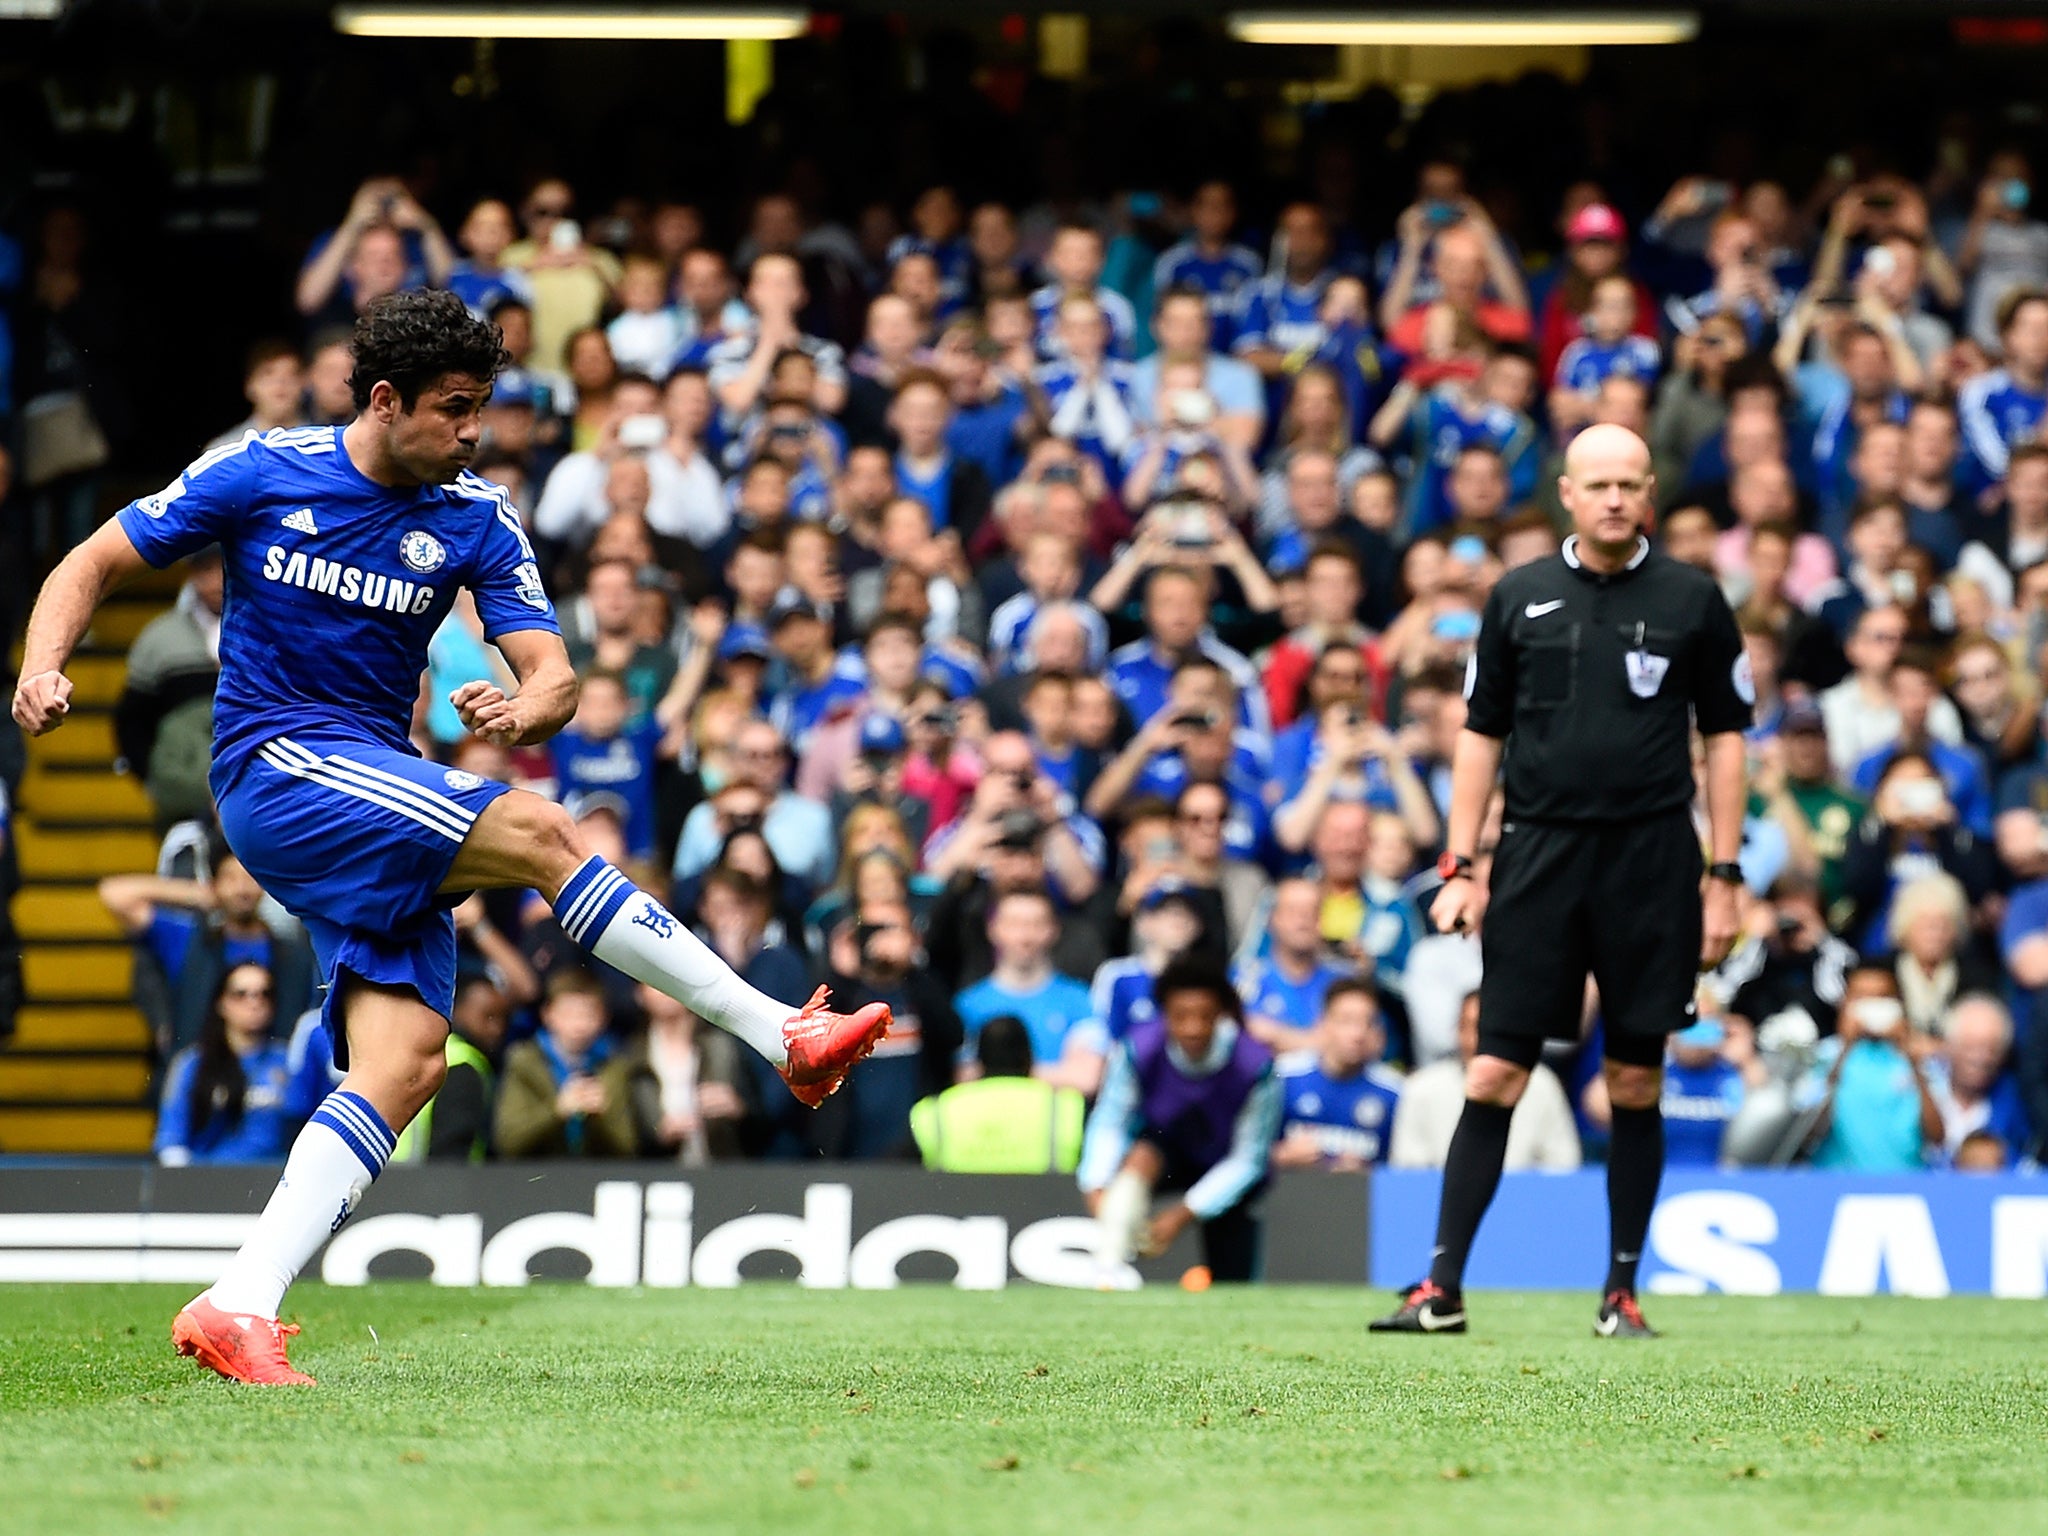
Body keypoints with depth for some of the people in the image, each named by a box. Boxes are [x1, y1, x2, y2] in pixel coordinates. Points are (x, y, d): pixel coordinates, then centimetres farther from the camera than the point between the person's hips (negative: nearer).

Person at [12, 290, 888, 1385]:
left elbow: (552, 671, -2)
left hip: (383, 808, 5)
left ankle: (237, 1308, -17)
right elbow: (97, 563, 5)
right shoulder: (261, 473, -2)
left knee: (405, 1061, -15)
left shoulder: (477, 522, 5)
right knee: (538, 834, -23)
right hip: (274, 764, -5)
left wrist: (525, 711, -27)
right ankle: (781, 1036, -21)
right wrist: (43, 666, -14)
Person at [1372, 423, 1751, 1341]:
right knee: (1494, 1074, -3)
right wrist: (1460, 866, 3)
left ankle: (1622, 1293, 13)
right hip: (1538, 853, 1)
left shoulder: (1692, 601, 4)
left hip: (1651, 861, -1)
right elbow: (1482, 734, 11)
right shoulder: (1520, 598, 6)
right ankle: (1442, 1289, -2)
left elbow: (1725, 737, 6)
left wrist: (1724, 877, 1)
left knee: (1635, 1083, 4)